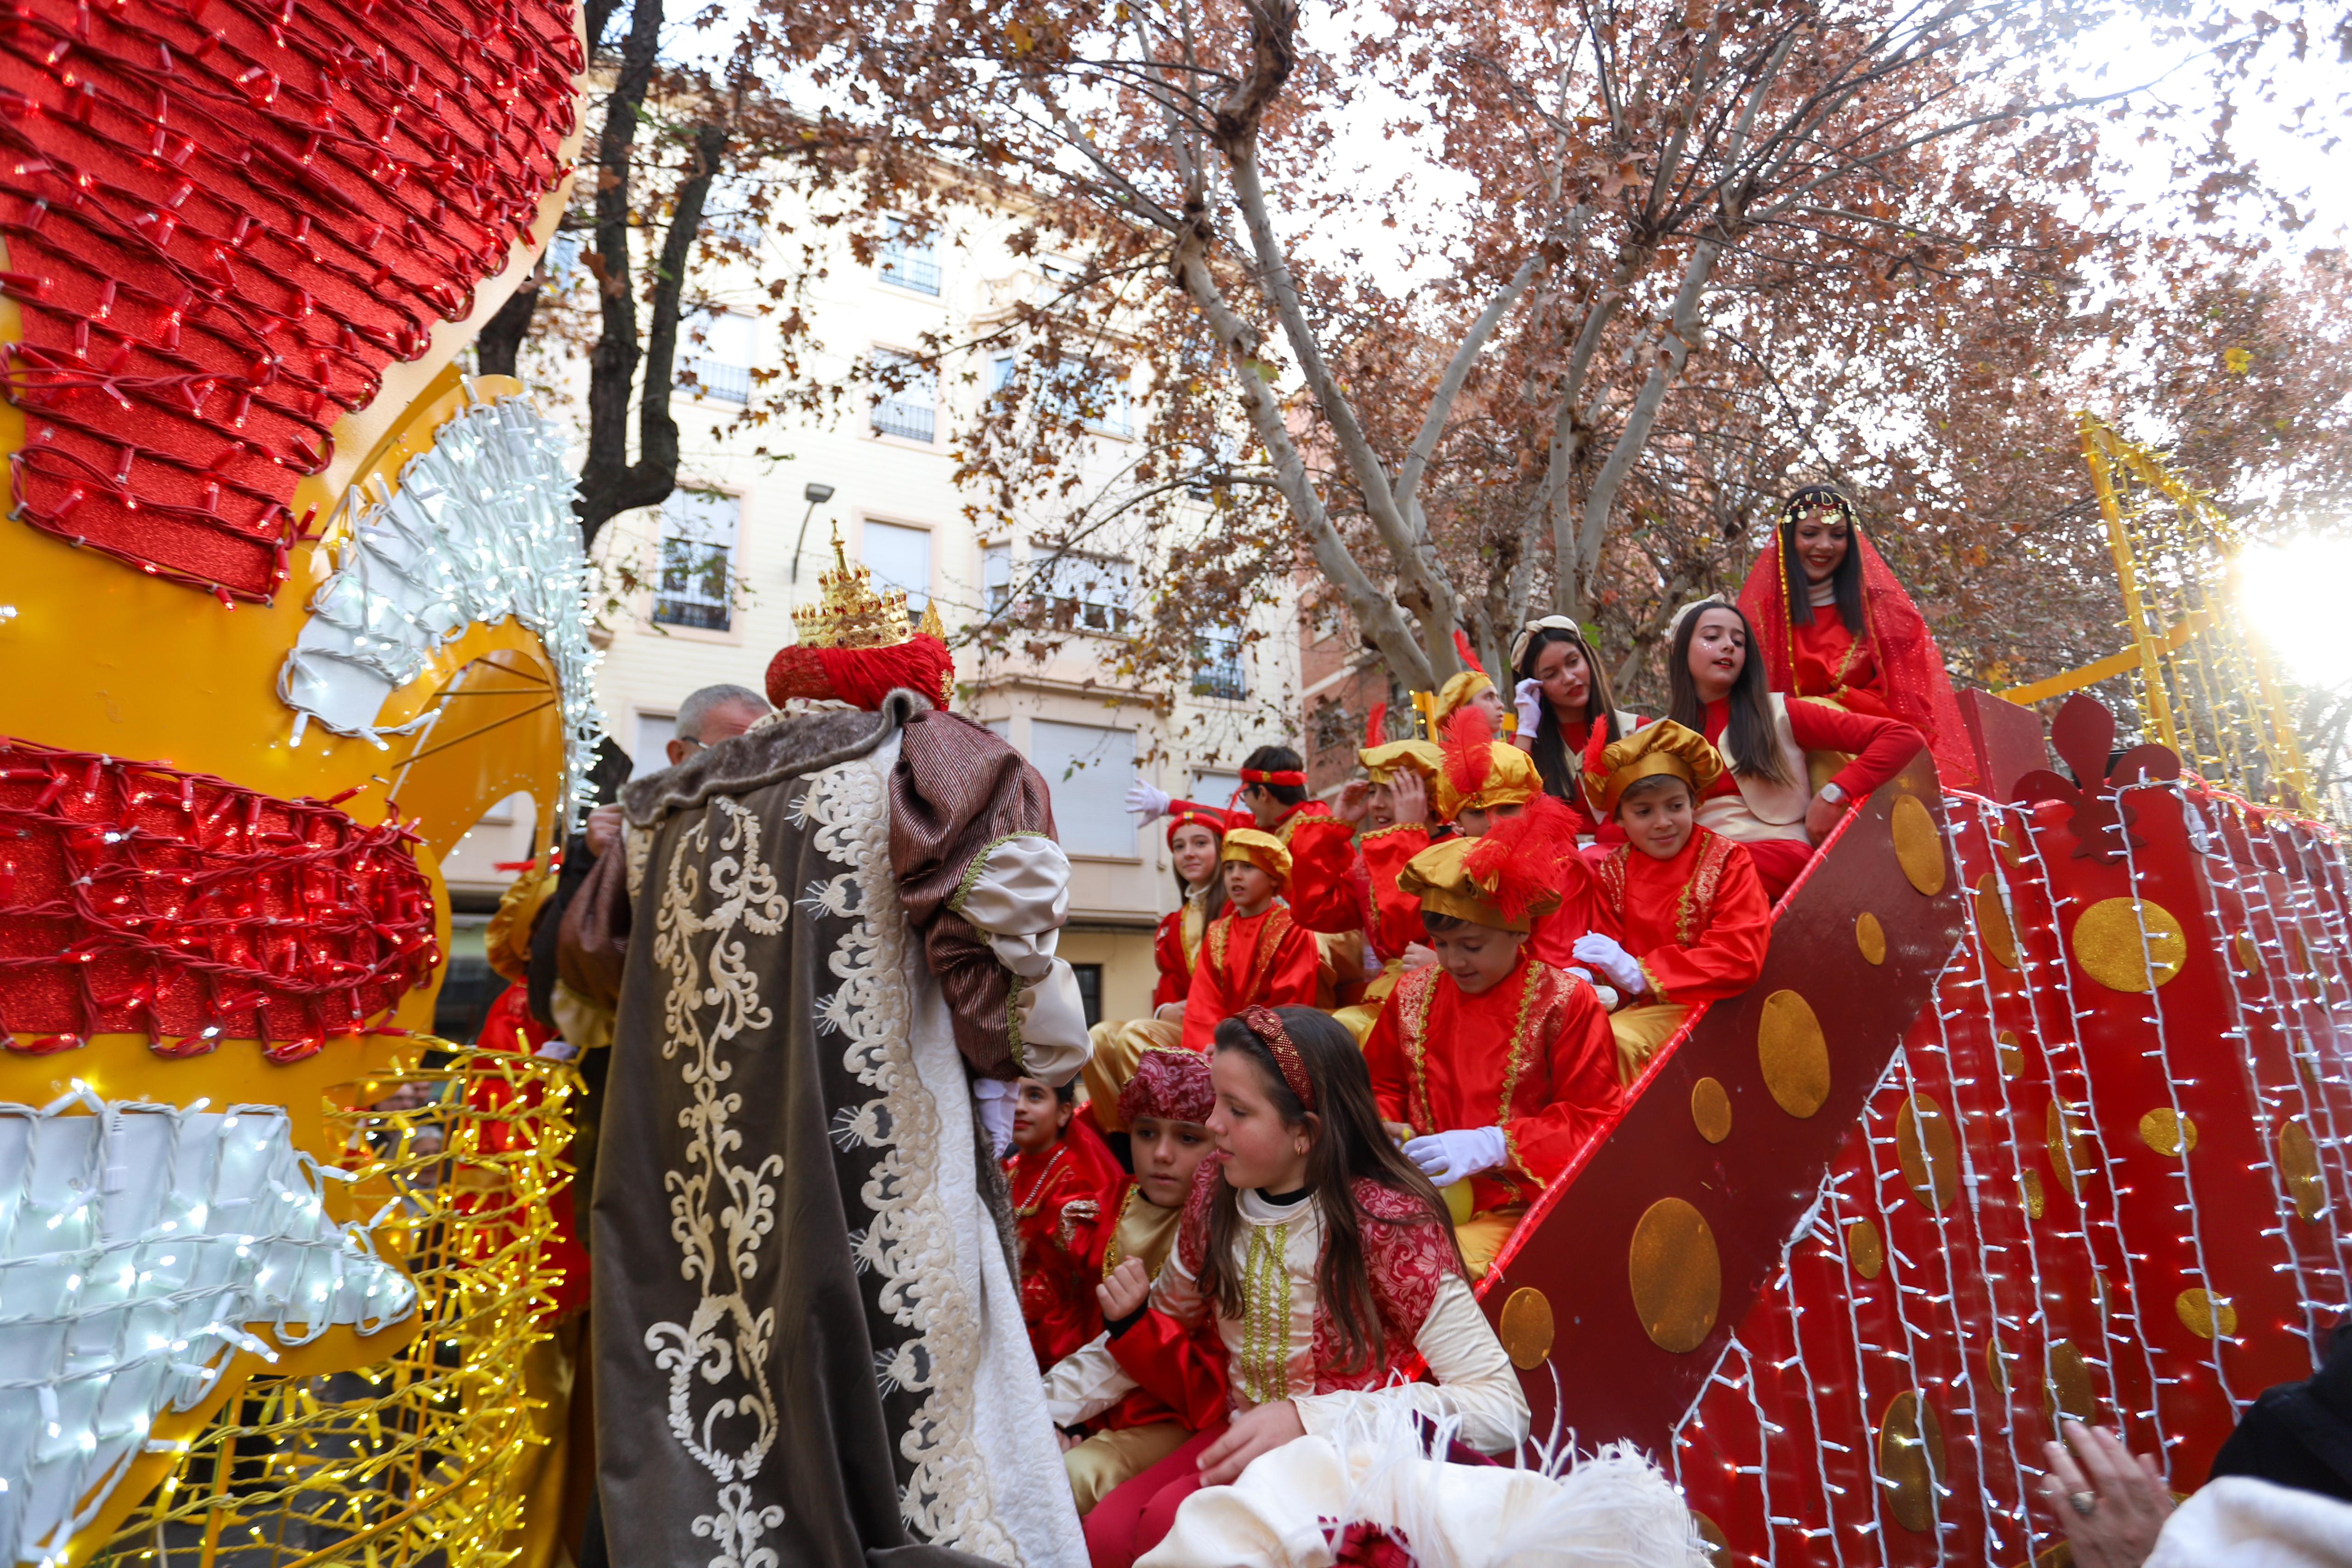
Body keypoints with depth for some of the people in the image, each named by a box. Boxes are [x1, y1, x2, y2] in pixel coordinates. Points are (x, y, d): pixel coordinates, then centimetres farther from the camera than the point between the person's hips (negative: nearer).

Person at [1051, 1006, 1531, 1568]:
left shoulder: (1388, 1223, -22)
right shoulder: (1215, 1194, -4)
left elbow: (1503, 1409, -26)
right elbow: (1169, 1325, 13)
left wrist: (1309, 1418, -32)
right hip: (1241, 1440, 5)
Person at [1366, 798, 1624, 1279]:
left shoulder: (1566, 1002, -3)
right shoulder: (1413, 994, 9)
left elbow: (1593, 1120, -4)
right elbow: (1381, 1086, 21)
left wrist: (1491, 1145, -16)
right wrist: (1379, 1128, -3)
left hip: (1512, 1212, -4)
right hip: (1419, 1197, 4)